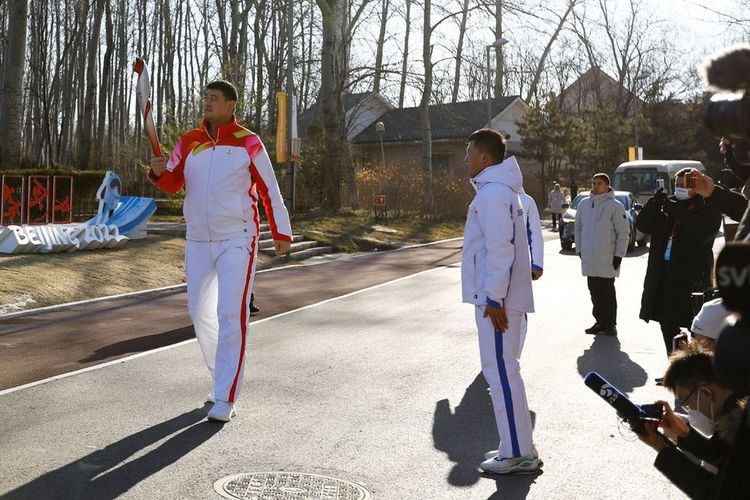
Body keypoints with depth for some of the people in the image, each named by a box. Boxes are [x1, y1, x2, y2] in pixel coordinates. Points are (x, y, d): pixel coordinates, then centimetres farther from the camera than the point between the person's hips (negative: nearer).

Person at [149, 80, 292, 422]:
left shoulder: (249, 144, -4)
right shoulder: (189, 142, 8)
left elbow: (270, 190, 1)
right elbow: (172, 183, 6)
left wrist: (282, 232, 2)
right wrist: (159, 172, -17)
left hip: (237, 241, -5)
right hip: (198, 241, 5)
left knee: (231, 315, -10)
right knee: (200, 314, 9)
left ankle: (226, 400, -5)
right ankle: (224, 377, 30)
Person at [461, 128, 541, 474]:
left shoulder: (492, 193, -14)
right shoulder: (500, 190, 18)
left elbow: (500, 250, -21)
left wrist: (494, 299, -20)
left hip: (496, 300, -10)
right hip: (497, 297, 10)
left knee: (501, 373, -6)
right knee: (503, 371, 15)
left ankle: (518, 454, 1)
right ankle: (517, 448, 23)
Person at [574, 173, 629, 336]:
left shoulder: (615, 206, -6)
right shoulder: (584, 204, 9)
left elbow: (623, 232, -6)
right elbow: (578, 228, 17)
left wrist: (619, 255, -10)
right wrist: (579, 249, 11)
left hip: (607, 259, -5)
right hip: (589, 259, 5)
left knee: (607, 292, 0)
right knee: (595, 292, 10)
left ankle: (610, 324, 8)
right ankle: (600, 321, 21)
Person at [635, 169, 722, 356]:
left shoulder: (707, 210, 1)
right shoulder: (666, 205, 15)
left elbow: (704, 233, -17)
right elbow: (642, 226, 5)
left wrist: (680, 213, -21)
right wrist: (654, 203, -10)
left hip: (691, 276, -5)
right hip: (663, 273, 6)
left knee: (692, 325, -7)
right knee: (667, 322, 13)